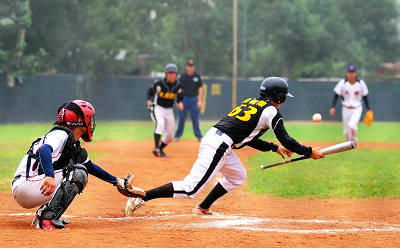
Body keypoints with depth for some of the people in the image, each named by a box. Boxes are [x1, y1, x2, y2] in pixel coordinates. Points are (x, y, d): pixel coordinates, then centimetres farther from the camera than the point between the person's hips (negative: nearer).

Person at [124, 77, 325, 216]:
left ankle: (203, 208, 27)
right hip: (218, 147, -10)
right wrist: (310, 152, 8)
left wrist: (275, 148, 31)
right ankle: (141, 197, -17)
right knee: (190, 188, -11)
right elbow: (286, 140, -3)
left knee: (238, 176, 26)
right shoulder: (270, 111, -2)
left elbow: (247, 138, 28)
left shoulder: (251, 102, 24)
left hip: (212, 137, 10)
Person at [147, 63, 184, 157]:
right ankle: (156, 147, -41)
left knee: (170, 135, 6)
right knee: (160, 123, -34)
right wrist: (149, 100, -22)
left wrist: (179, 103, -10)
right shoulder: (159, 83, -15)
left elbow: (180, 97, 11)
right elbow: (150, 91, -4)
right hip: (157, 108, -5)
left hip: (169, 110, 5)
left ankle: (160, 149, 30)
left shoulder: (178, 86, -3)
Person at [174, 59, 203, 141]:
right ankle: (177, 135, 10)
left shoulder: (197, 76, 5)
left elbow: (200, 88, 4)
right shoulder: (183, 76, 4)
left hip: (194, 99, 0)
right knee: (181, 118, 2)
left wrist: (200, 101, -4)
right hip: (184, 99, 0)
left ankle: (198, 136, 6)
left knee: (195, 118, 0)